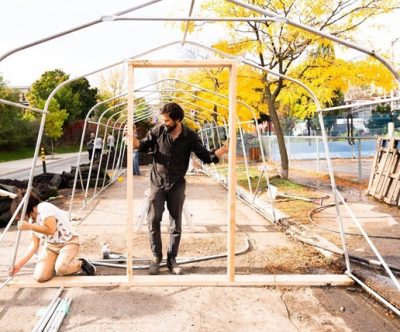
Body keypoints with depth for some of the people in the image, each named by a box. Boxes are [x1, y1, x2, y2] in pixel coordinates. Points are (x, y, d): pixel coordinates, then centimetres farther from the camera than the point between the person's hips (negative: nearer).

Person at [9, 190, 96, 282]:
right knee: (40, 277, -14)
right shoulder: (31, 220, 9)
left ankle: (81, 263, -3)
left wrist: (30, 227, -24)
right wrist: (19, 264, 6)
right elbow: (34, 244, 11)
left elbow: (51, 230, -27)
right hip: (50, 245, 8)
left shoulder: (44, 208, -16)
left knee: (60, 269, -33)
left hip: (68, 242, -8)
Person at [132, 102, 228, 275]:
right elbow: (144, 145, 3)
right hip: (157, 183, 1)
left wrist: (221, 151, -26)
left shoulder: (190, 136, -11)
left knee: (176, 223, 6)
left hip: (177, 185, 0)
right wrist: (134, 140, -19)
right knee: (153, 220, -1)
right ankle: (156, 257, 14)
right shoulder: (158, 130, -8)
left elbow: (205, 156, -8)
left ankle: (172, 259, 20)